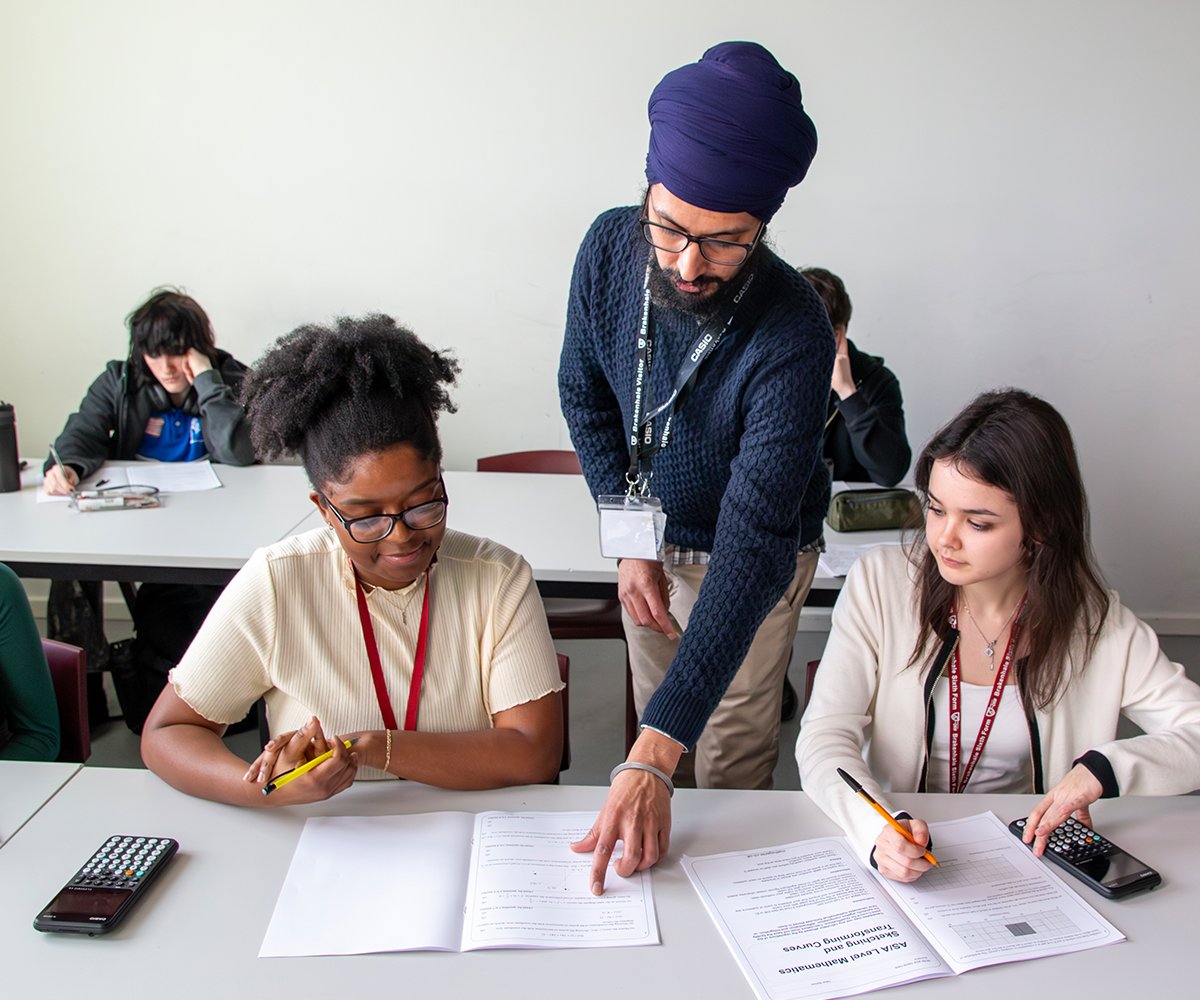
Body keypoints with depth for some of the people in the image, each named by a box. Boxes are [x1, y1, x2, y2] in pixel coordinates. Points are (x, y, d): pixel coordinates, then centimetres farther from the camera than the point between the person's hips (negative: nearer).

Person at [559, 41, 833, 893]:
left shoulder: (793, 336, -36)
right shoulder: (612, 247, -21)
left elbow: (752, 545, -40)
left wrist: (652, 758, -45)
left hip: (752, 558, -4)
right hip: (650, 532, 4)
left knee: (730, 756, 8)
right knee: (658, 717, 17)